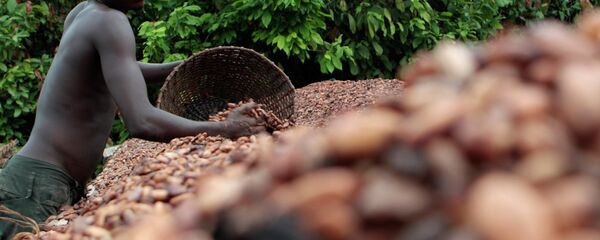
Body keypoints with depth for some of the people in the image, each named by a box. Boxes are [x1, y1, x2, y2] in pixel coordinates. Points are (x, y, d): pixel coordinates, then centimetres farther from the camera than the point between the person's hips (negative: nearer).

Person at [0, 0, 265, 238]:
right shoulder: (109, 22, -16)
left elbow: (116, 69, 34)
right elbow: (142, 123, -27)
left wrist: (182, 68, 21)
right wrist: (225, 129, -17)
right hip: (36, 185, -9)